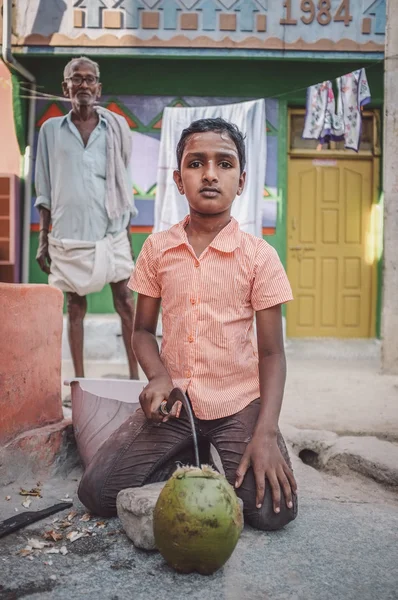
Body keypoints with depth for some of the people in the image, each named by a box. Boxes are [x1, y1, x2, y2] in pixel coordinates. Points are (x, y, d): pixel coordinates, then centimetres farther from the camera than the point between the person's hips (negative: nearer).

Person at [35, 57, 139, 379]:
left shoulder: (116, 126, 5)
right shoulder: (51, 130, 6)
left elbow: (123, 183, 8)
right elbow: (45, 190, 7)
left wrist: (128, 234, 6)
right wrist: (42, 239, 3)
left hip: (111, 231, 0)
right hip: (68, 233, 0)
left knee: (125, 300, 1)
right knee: (75, 305, 7)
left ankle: (135, 375, 10)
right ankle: (79, 379, 17)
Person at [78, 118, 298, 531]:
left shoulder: (259, 255, -6)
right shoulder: (157, 248, 1)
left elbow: (271, 352, -6)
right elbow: (144, 330, 9)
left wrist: (266, 433, -18)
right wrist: (158, 377, -13)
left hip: (239, 403, -1)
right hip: (173, 401, 2)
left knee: (272, 511, -20)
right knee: (97, 494, -11)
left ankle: (211, 463, 10)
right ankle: (185, 460, 12)